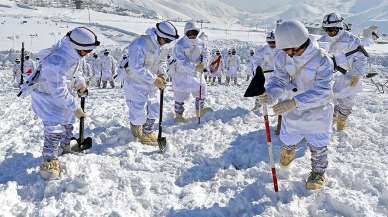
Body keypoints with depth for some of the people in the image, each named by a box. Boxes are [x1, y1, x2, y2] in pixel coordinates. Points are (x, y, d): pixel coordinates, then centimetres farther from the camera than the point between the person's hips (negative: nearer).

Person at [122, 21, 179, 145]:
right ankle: (138, 134, 22)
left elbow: (161, 61, 12)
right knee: (139, 112, -2)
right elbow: (137, 67, -31)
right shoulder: (139, 45, -28)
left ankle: (148, 132, 34)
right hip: (136, 84, -8)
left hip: (151, 84, 8)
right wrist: (154, 80, -30)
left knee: (154, 108, 15)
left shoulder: (159, 45, -1)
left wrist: (162, 74, -9)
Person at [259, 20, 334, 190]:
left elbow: (322, 92, -34)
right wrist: (270, 94, -34)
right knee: (288, 141, 20)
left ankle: (318, 172, 43)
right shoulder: (283, 57, -15)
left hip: (317, 112, -3)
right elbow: (279, 80, -10)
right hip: (293, 111, 4)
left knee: (317, 146, 15)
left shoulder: (322, 60, -29)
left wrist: (294, 102, -44)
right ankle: (288, 153, 57)